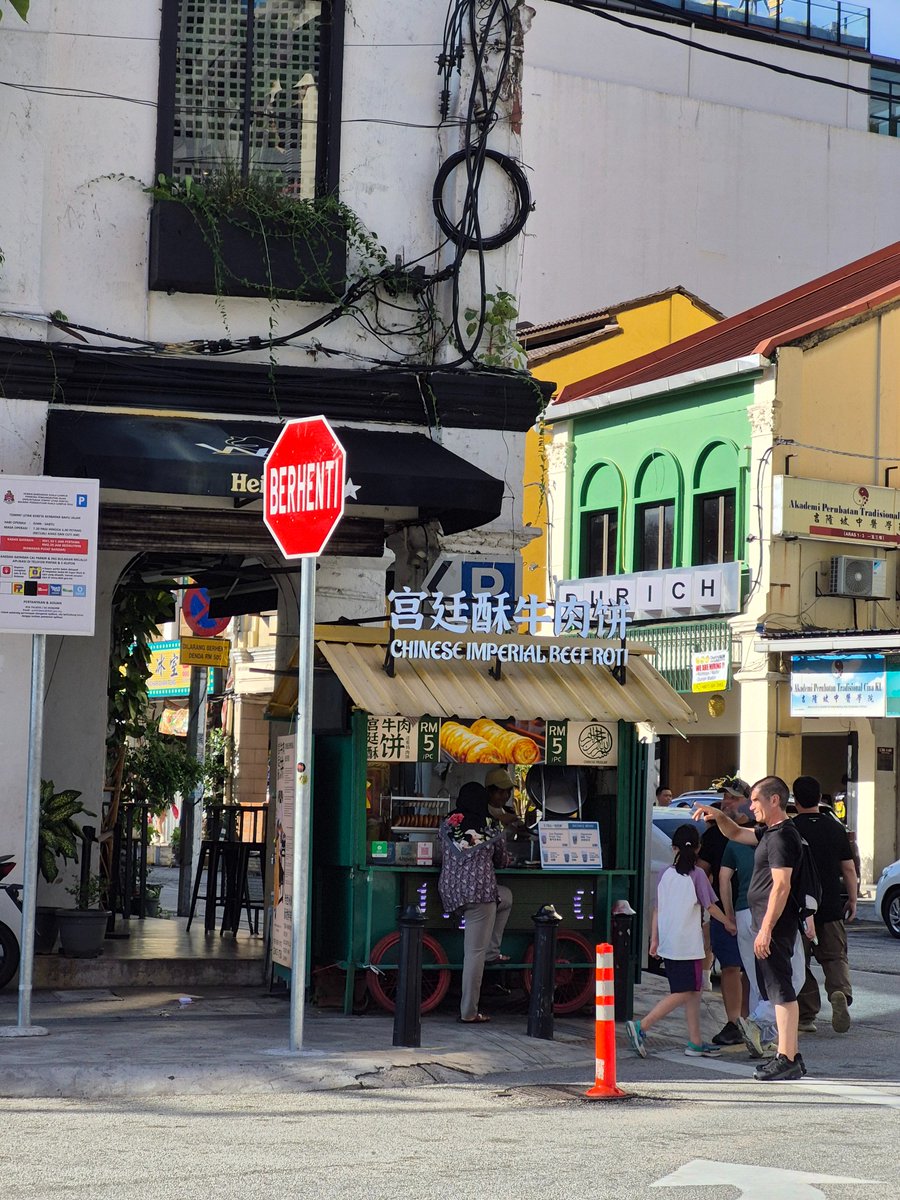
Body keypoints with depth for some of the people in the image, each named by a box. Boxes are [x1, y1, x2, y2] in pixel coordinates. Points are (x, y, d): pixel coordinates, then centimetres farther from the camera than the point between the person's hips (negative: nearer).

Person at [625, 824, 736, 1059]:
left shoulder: (666, 874, 7)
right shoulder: (697, 874, -9)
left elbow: (657, 909, 10)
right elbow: (710, 907, -4)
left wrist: (654, 940, 16)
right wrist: (729, 923, 12)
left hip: (667, 943, 7)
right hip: (688, 944, -7)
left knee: (693, 991, 13)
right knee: (682, 994, -3)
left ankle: (695, 1042, 14)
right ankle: (641, 1027, -14)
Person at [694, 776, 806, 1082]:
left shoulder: (782, 836, -16)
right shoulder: (770, 833, 16)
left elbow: (781, 886, -22)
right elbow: (736, 833, 31)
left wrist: (765, 930, -23)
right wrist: (718, 816, 10)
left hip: (775, 924, -11)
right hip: (771, 924, 11)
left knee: (781, 990, -9)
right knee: (779, 990, 14)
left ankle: (788, 1060, -7)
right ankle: (790, 1055, 19)